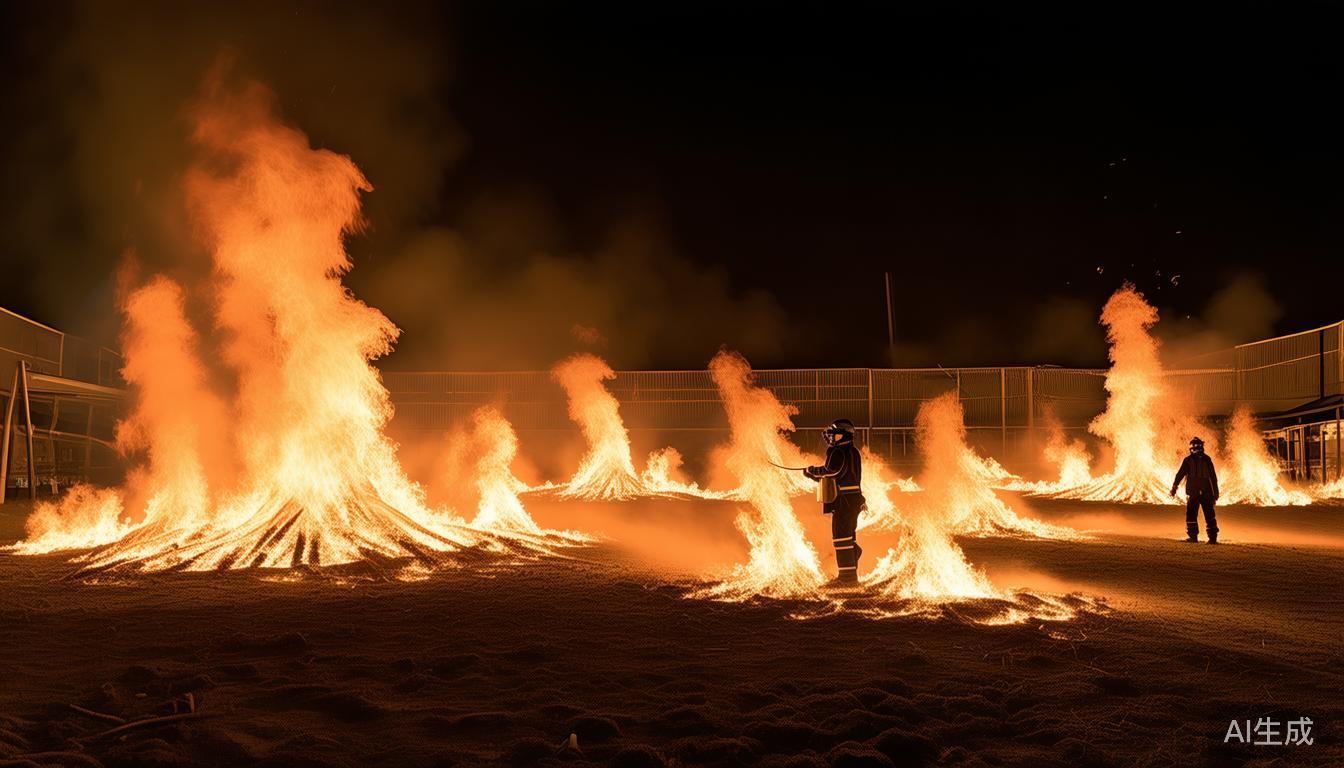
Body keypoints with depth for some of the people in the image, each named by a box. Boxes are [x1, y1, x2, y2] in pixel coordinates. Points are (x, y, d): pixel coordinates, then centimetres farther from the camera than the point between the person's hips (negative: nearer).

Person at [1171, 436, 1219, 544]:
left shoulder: (1188, 460, -2)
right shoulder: (1207, 459, 4)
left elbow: (1180, 474, -3)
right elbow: (1213, 477, 5)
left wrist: (1174, 487, 3)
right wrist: (1215, 492, 9)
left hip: (1193, 492, -2)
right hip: (1207, 492, 2)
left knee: (1191, 515, 6)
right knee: (1209, 515, 9)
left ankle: (1193, 536, 2)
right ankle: (1213, 537, 6)